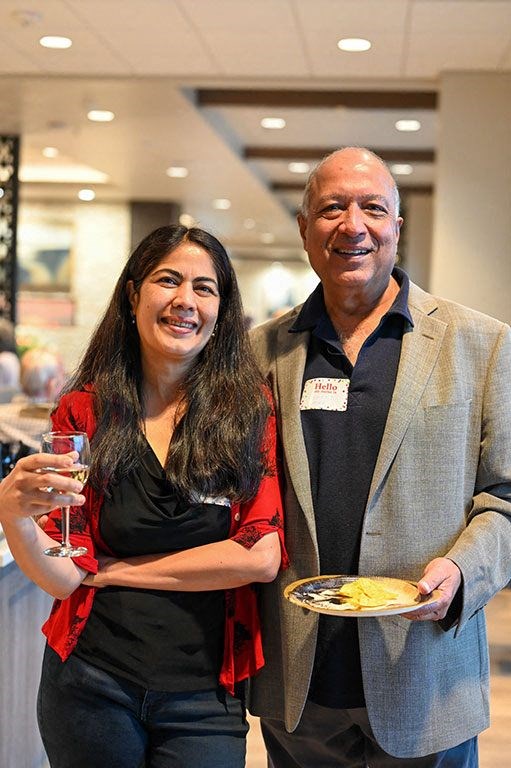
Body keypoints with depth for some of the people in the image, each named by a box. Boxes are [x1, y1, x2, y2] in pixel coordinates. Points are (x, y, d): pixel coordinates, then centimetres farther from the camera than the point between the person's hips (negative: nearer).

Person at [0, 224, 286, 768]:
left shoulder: (249, 408, -5)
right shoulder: (84, 412, -4)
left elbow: (262, 556, -14)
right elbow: (64, 577, -6)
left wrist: (115, 570, -10)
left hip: (205, 698, -1)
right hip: (91, 686, 1)